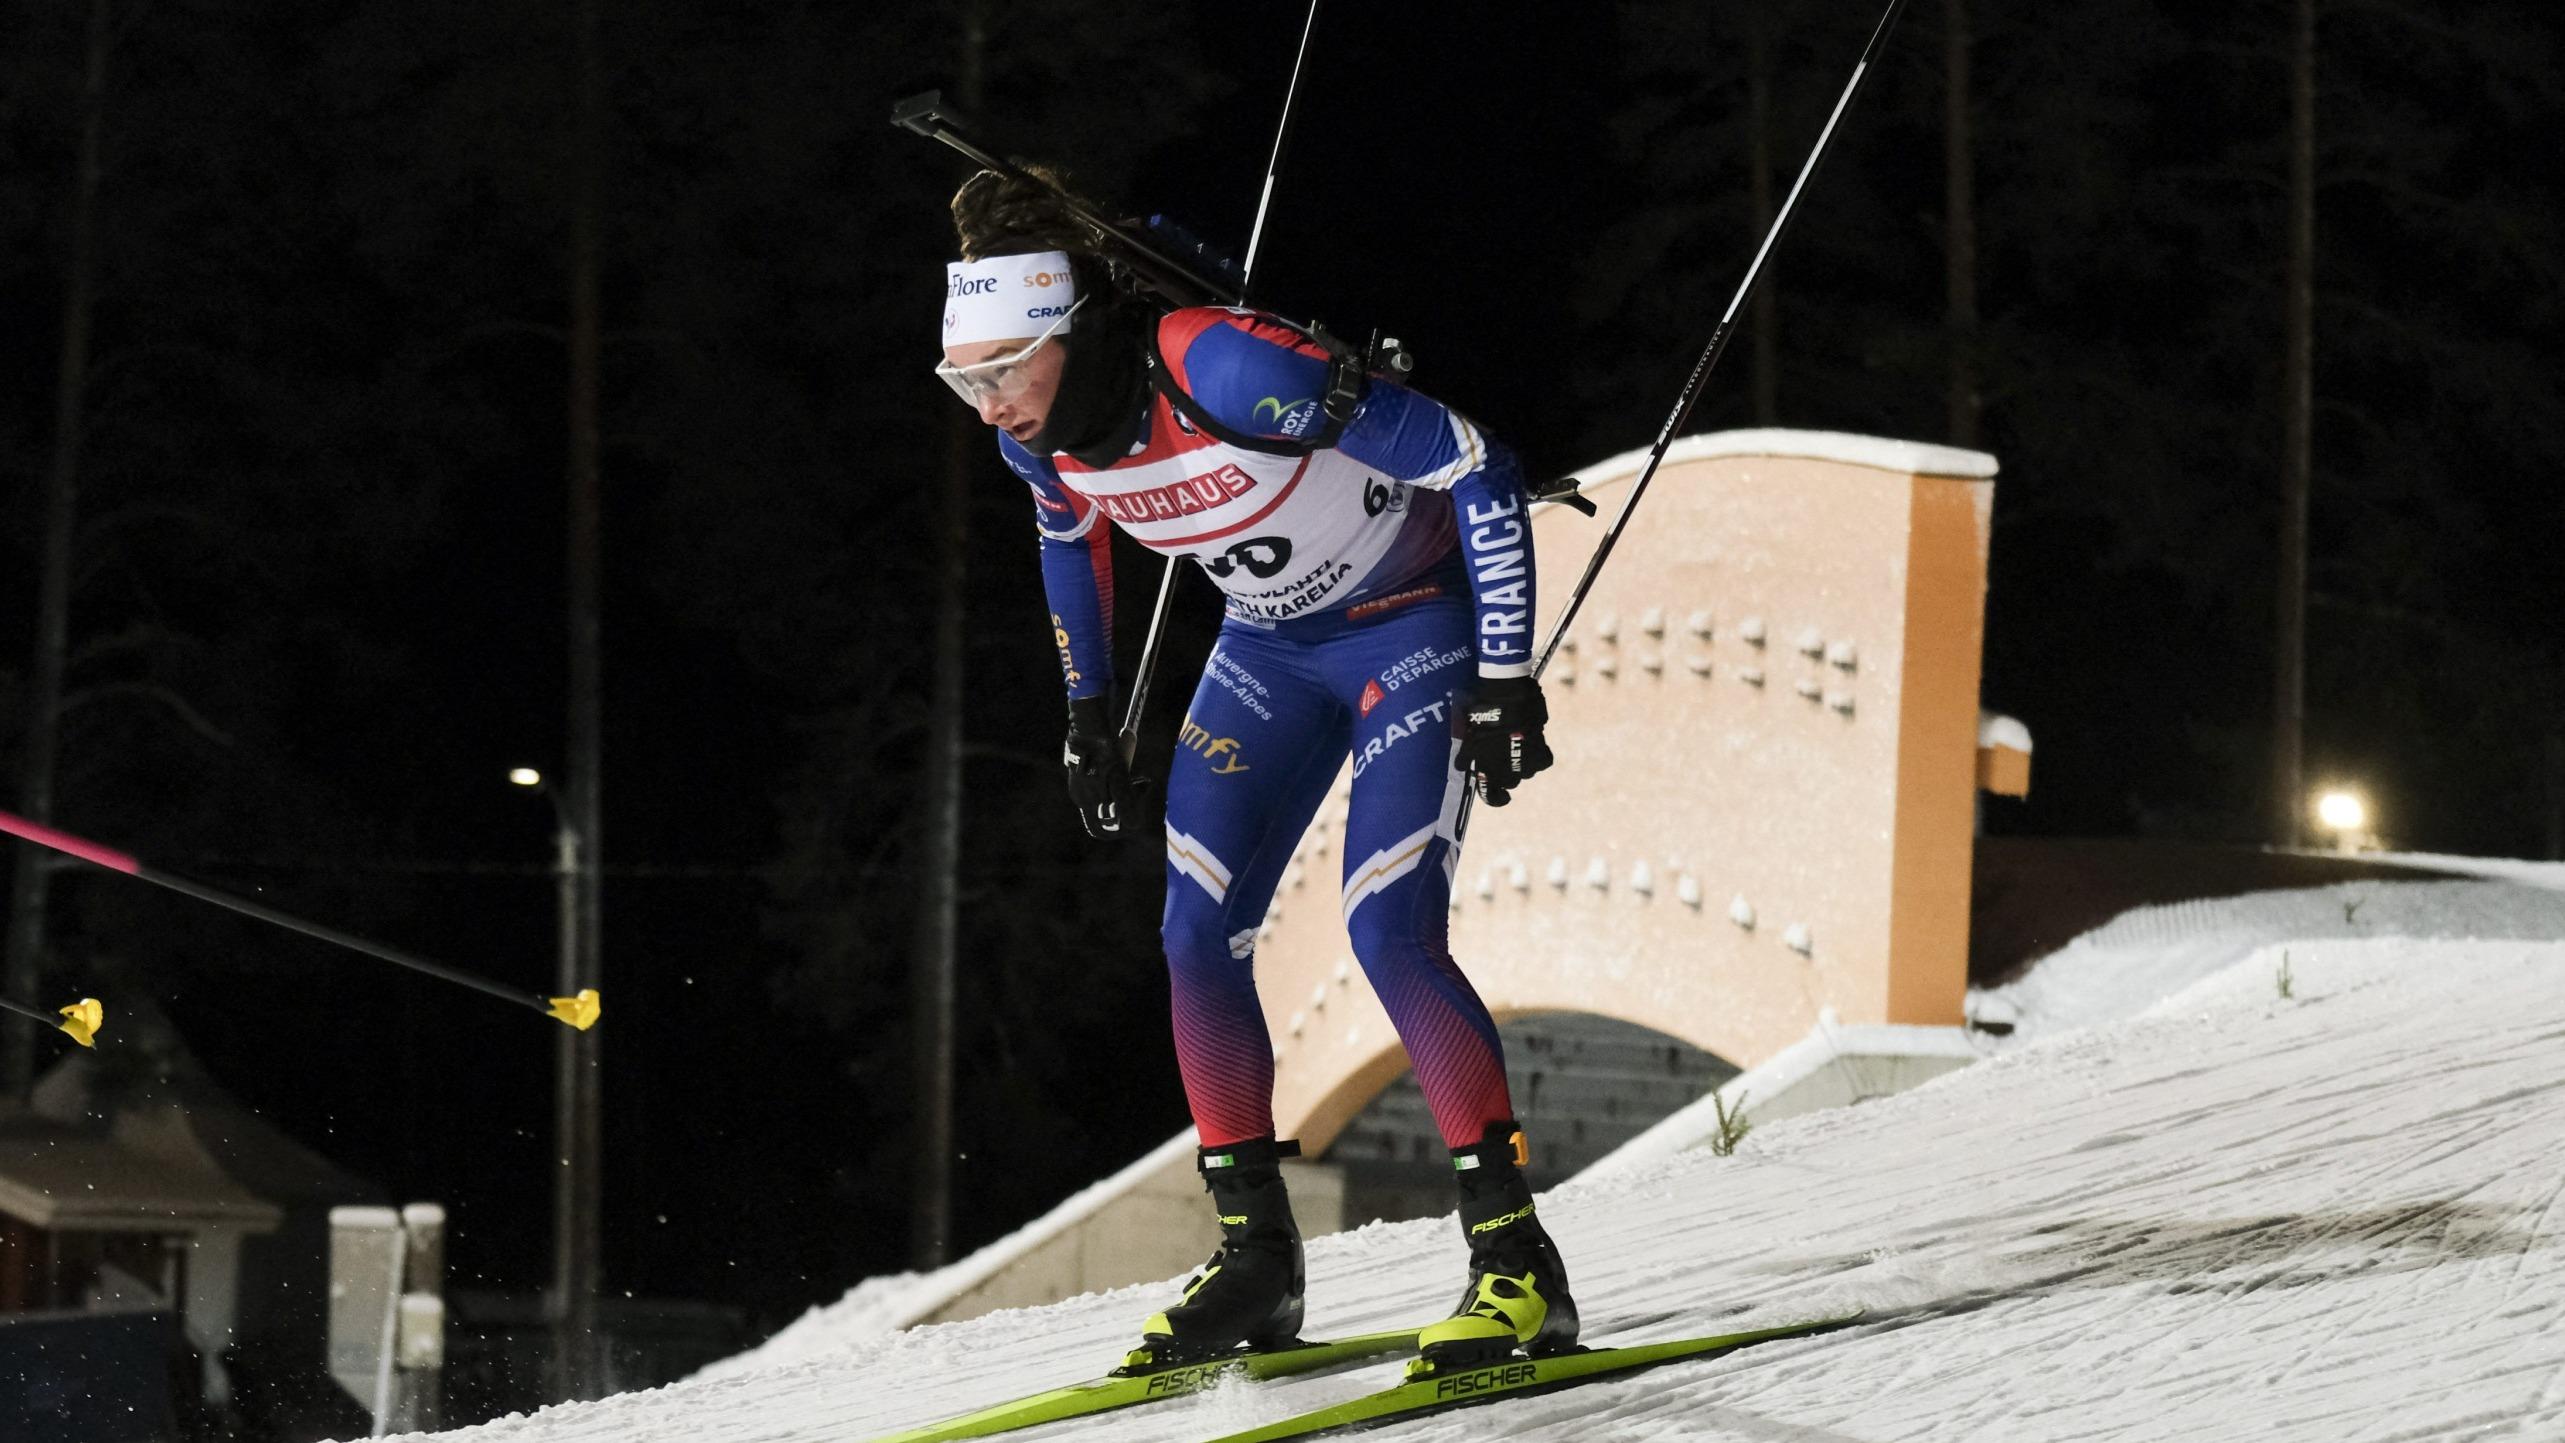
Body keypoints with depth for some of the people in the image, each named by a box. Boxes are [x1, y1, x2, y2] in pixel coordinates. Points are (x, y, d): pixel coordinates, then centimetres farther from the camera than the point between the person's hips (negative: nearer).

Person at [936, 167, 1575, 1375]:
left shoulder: (1226, 372, -36)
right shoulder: (1037, 430, -14)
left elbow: (1478, 472, -28)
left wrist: (1507, 678, -26)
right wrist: (1087, 716, 14)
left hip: (1417, 625, -7)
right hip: (1272, 643, 7)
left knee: (1387, 927, -20)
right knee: (1197, 936, -2)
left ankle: (1519, 1266, -15)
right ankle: (1255, 1260, 10)